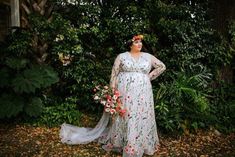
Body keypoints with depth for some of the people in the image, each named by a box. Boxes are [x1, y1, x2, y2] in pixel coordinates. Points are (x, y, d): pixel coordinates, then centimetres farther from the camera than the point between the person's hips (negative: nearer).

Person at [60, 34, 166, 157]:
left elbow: (162, 66, 16)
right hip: (124, 92, -2)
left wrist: (149, 76, 6)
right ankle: (118, 143, 17)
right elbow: (114, 74, 0)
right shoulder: (121, 56, 3)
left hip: (142, 94, 2)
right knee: (123, 117, 2)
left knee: (142, 118, 4)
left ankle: (141, 145, 18)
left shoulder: (148, 57, 9)